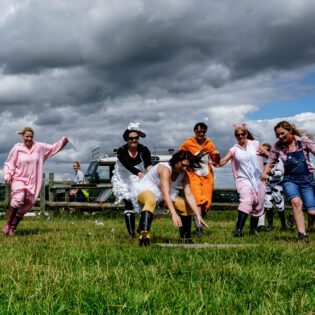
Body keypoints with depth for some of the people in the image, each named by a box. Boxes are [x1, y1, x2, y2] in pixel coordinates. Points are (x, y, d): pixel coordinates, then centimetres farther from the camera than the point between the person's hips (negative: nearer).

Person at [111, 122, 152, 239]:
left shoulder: (144, 150, -11)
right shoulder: (121, 151, -16)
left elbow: (148, 163, -29)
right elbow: (128, 165, -33)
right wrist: (139, 173, -51)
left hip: (140, 178, 2)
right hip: (124, 180, -2)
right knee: (129, 204, -13)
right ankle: (131, 233, -12)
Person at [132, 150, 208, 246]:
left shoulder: (184, 175, -5)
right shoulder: (165, 169, -30)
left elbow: (189, 195, -11)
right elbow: (165, 194, -40)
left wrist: (198, 215, -21)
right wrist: (174, 214, -50)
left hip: (160, 195, 9)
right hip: (145, 190, -8)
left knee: (187, 207, 1)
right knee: (151, 201, -43)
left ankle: (185, 238, 14)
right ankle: (144, 234, -55)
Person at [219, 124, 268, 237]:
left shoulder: (255, 144, 4)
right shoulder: (234, 149, 4)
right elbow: (222, 163, -5)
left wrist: (264, 153, -20)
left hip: (258, 179, 2)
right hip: (243, 179, -2)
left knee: (258, 206, 8)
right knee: (246, 200, -27)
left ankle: (253, 229, 29)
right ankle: (239, 229, -31)